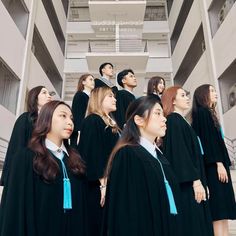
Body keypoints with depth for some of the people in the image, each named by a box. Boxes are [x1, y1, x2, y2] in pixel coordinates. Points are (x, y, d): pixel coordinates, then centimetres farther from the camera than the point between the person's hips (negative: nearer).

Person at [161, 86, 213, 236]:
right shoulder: (174, 121, -11)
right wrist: (196, 180, -21)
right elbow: (179, 152, -19)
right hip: (188, 185, -9)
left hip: (193, 183, 9)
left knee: (201, 224, 12)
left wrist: (201, 182, 18)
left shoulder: (181, 121, 17)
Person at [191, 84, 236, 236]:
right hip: (214, 166, -10)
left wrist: (222, 163, 18)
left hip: (215, 164, 10)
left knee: (222, 212, 8)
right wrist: (219, 163, -21)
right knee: (220, 209, -11)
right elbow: (209, 139, -16)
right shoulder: (202, 112, -6)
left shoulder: (207, 113, 21)